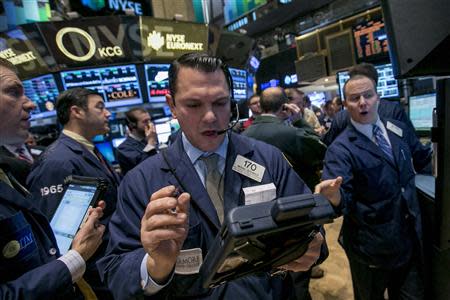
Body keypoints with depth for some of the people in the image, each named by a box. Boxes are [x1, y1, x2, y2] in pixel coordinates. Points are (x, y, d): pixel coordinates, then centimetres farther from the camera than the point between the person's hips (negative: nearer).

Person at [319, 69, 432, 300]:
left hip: (410, 238, 5)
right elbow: (343, 199, -27)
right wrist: (334, 197, -48)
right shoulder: (340, 150, -19)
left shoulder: (400, 130, 1)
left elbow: (422, 158, 19)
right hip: (372, 246, -5)